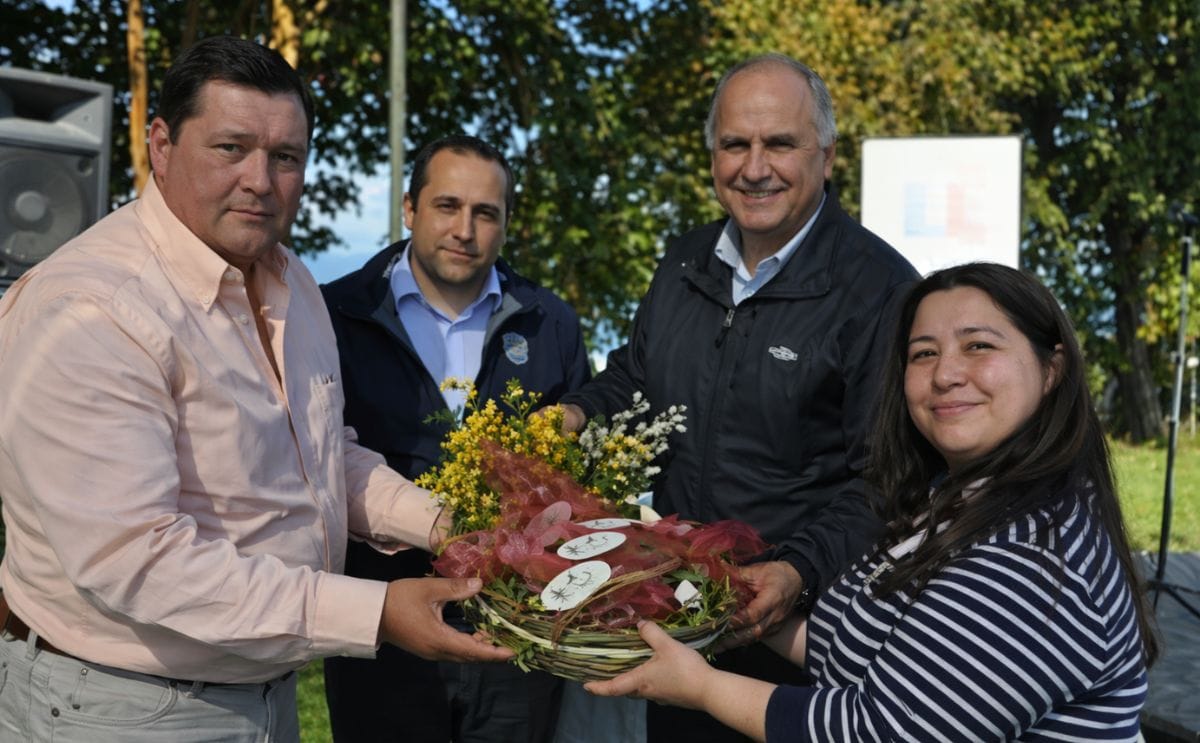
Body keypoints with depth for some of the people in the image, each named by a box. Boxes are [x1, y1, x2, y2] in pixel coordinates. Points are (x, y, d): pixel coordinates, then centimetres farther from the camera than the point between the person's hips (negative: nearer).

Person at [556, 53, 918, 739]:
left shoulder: (881, 289, -15)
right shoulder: (684, 263, 5)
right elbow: (633, 377, 21)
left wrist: (802, 571, -31)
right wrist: (577, 415, 1)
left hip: (800, 624, -6)